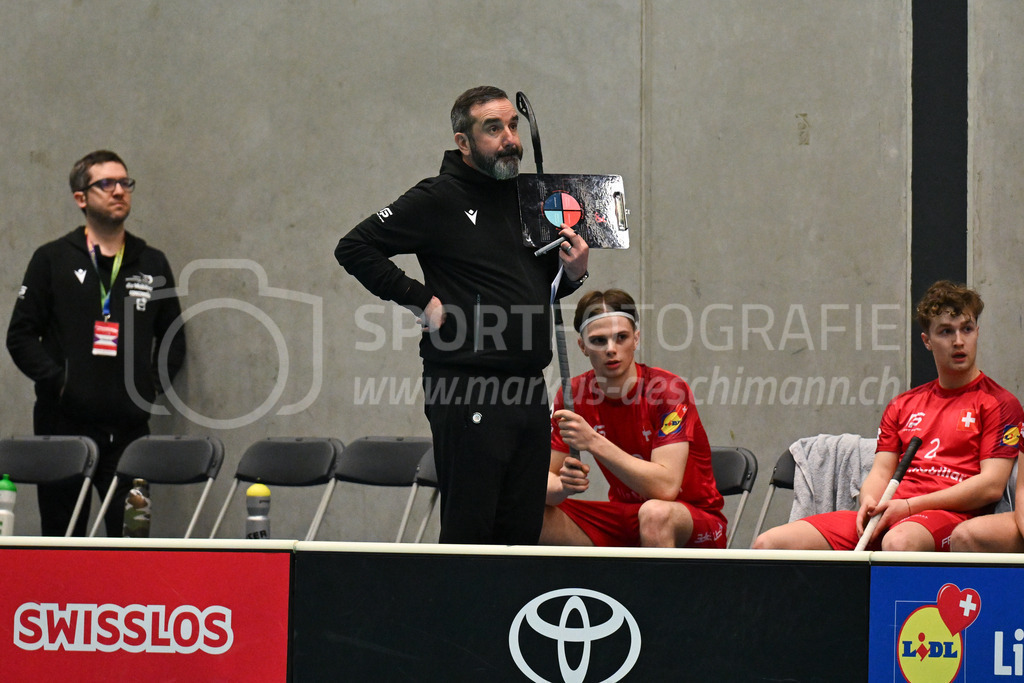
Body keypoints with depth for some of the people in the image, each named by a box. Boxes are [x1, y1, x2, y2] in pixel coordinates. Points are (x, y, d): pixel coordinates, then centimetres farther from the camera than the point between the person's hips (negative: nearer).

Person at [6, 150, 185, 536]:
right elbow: (21, 335, 3)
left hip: (129, 427, 2)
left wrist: (152, 384, 5)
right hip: (64, 422, -2)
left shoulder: (152, 264, 13)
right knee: (61, 538, 0)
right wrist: (57, 380, -8)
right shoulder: (52, 259, 6)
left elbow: (173, 339, 20)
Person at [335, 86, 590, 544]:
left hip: (529, 391, 7)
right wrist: (420, 299, -12)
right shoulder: (438, 200, -5)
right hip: (468, 396, -7)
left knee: (524, 536, 8)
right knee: (468, 534, -7)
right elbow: (354, 248, -9)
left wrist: (573, 273, 6)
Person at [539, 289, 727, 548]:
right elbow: (545, 479, -4)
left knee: (655, 512, -40)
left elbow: (666, 487, -29)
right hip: (624, 519, 5)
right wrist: (564, 485, -28)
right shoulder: (573, 396, -3)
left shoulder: (667, 390, -18)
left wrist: (594, 442, -35)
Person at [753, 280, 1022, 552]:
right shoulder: (902, 405, 26)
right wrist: (869, 502, -6)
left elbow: (991, 485, -4)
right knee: (769, 544, -14)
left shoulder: (999, 403, 7)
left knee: (898, 542, -45)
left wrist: (909, 506, -11)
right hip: (885, 517, 6)